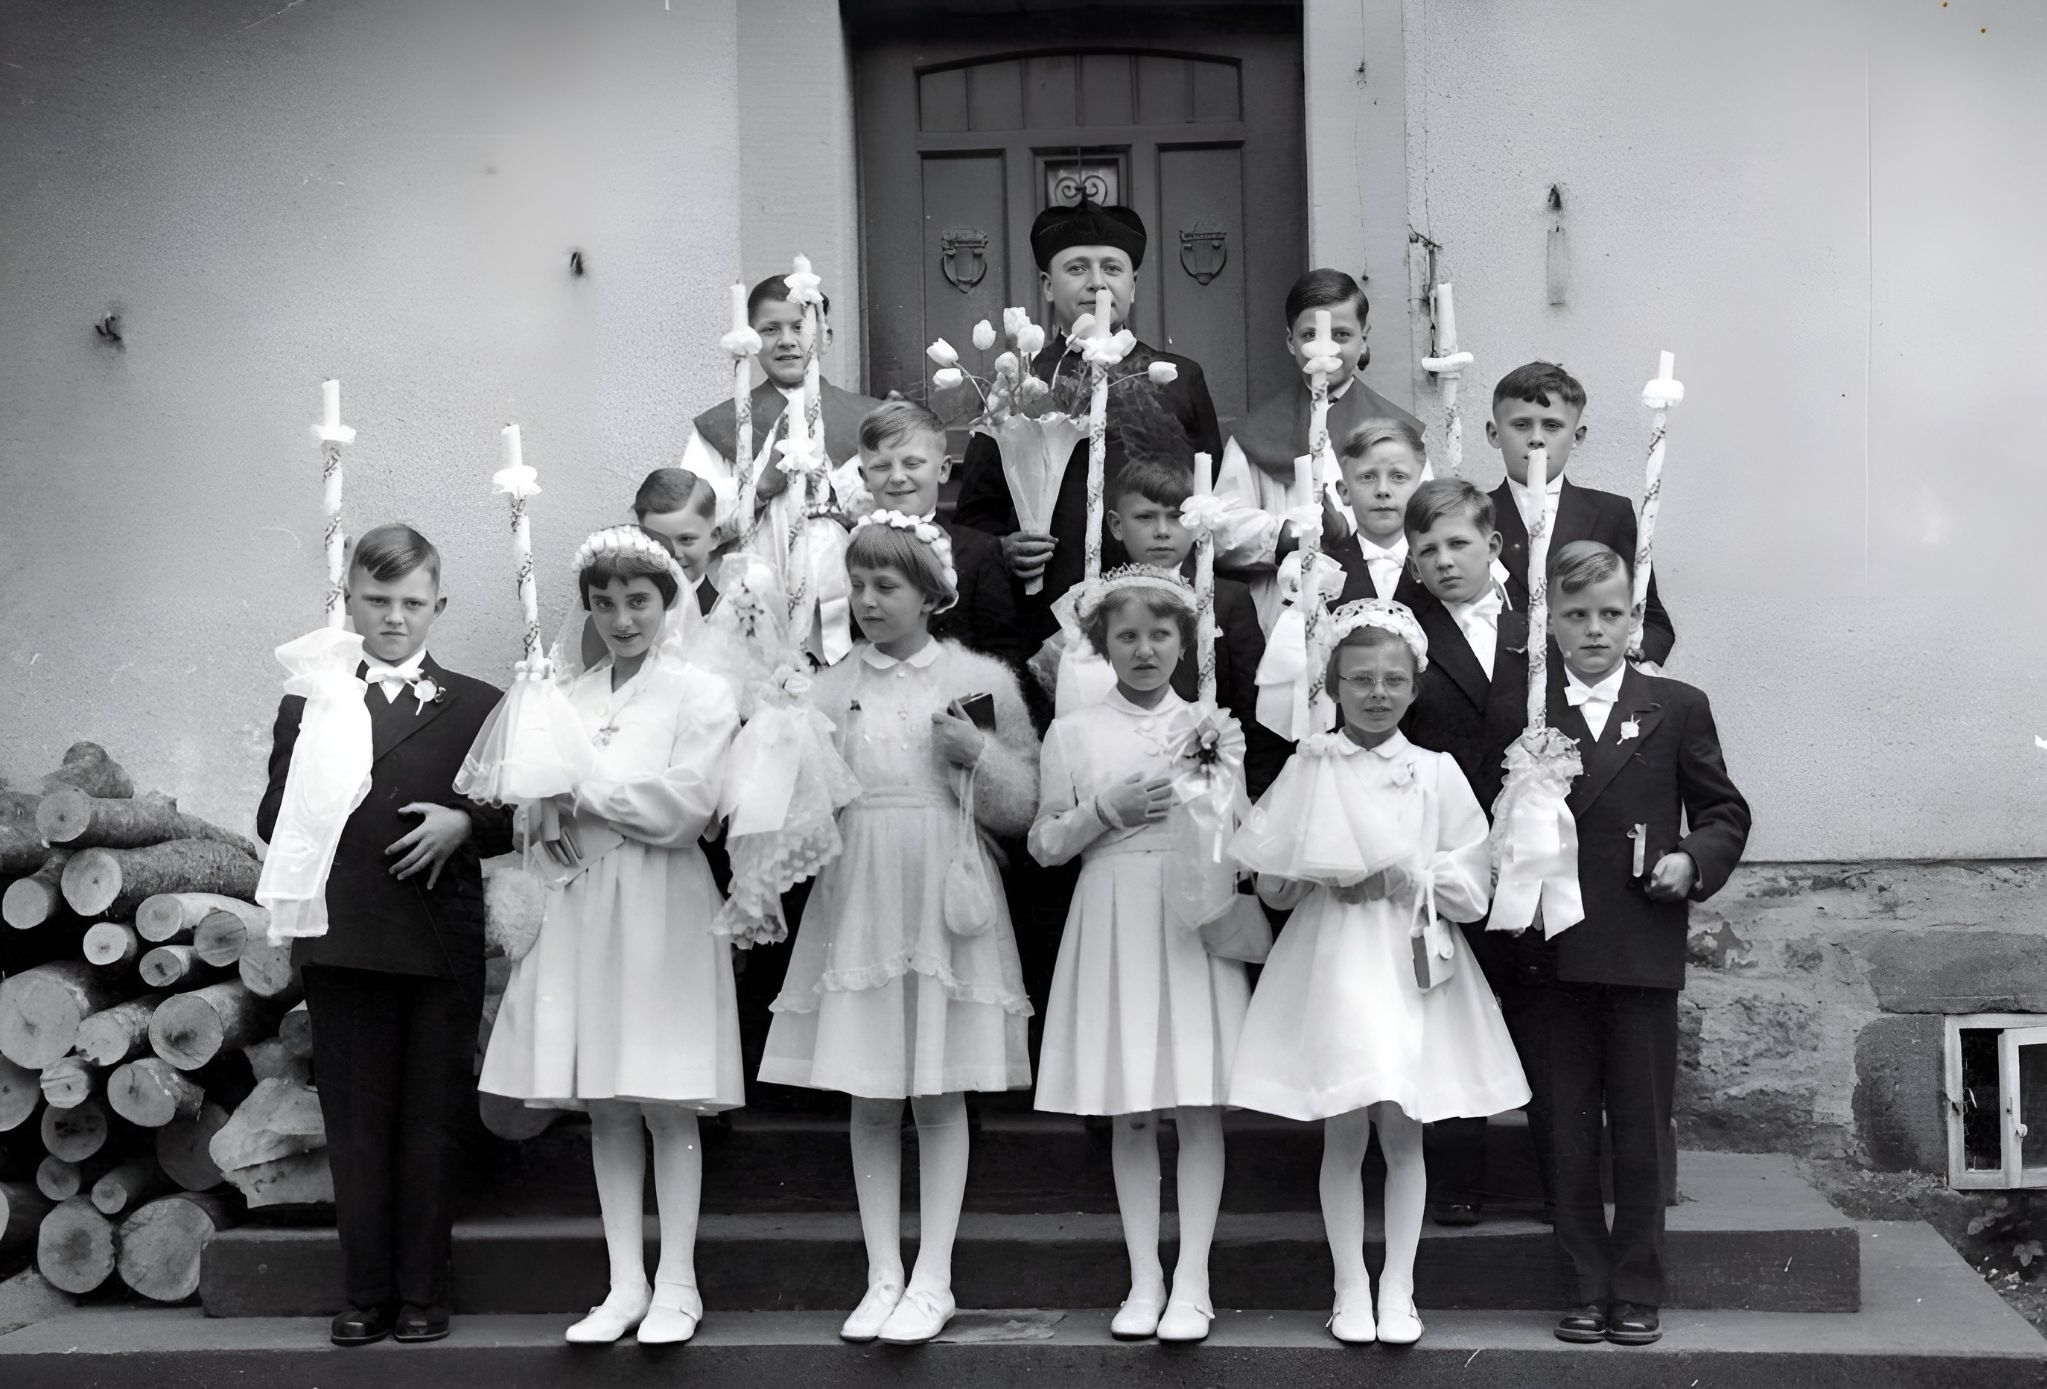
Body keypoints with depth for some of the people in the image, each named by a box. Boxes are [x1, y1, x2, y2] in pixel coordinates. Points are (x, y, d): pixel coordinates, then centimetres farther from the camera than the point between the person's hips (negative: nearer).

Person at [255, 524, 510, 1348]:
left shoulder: (476, 706, 10)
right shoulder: (309, 705, 11)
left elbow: (510, 818, 7)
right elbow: (273, 824, 5)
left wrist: (463, 824, -11)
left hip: (443, 946, 0)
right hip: (343, 941, 1)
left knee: (430, 1124, 5)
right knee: (356, 1126, 5)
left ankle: (422, 1295, 14)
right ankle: (366, 1295, 13)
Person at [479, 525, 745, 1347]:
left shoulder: (702, 693, -2)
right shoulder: (567, 694, 13)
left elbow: (685, 806, -12)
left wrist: (581, 788, -8)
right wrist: (548, 818, -8)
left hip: (663, 907, -4)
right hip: (580, 903, 5)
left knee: (667, 1104, -2)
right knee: (605, 1107, 6)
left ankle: (676, 1284, 6)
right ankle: (624, 1283, 13)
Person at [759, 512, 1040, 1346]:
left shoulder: (981, 681, 1)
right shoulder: (826, 690, 6)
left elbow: (1022, 807, 2)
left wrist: (978, 755, -13)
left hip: (947, 900, -2)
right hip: (856, 900, 2)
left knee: (940, 1095, 3)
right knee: (869, 1098, 6)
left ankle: (932, 1279, 11)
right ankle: (882, 1276, 15)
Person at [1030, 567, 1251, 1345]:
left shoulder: (1210, 726, 6)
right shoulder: (1074, 732, 5)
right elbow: (1045, 845, 5)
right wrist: (1108, 808, -9)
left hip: (1196, 922, 0)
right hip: (1113, 923, 0)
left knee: (1199, 1105, -3)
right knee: (1130, 1113, 4)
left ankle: (1192, 1283, 4)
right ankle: (1143, 1280, 14)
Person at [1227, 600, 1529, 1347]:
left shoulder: (1436, 772, 2)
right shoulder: (1309, 768, 2)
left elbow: (1472, 887, 1)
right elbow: (1273, 884, 2)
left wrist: (1403, 877, -12)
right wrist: (1326, 876, -15)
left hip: (1411, 964, 0)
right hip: (1331, 962, 0)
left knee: (1402, 1131, 5)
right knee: (1343, 1132, 4)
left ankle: (1398, 1288, 15)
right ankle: (1350, 1288, 14)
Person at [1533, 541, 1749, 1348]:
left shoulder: (1677, 709, 6)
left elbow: (1724, 813, 9)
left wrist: (1694, 860, -8)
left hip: (1643, 949, 0)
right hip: (1553, 954, 0)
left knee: (1642, 1125, 6)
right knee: (1568, 1129, 6)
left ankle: (1637, 1292, 16)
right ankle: (1588, 1288, 16)